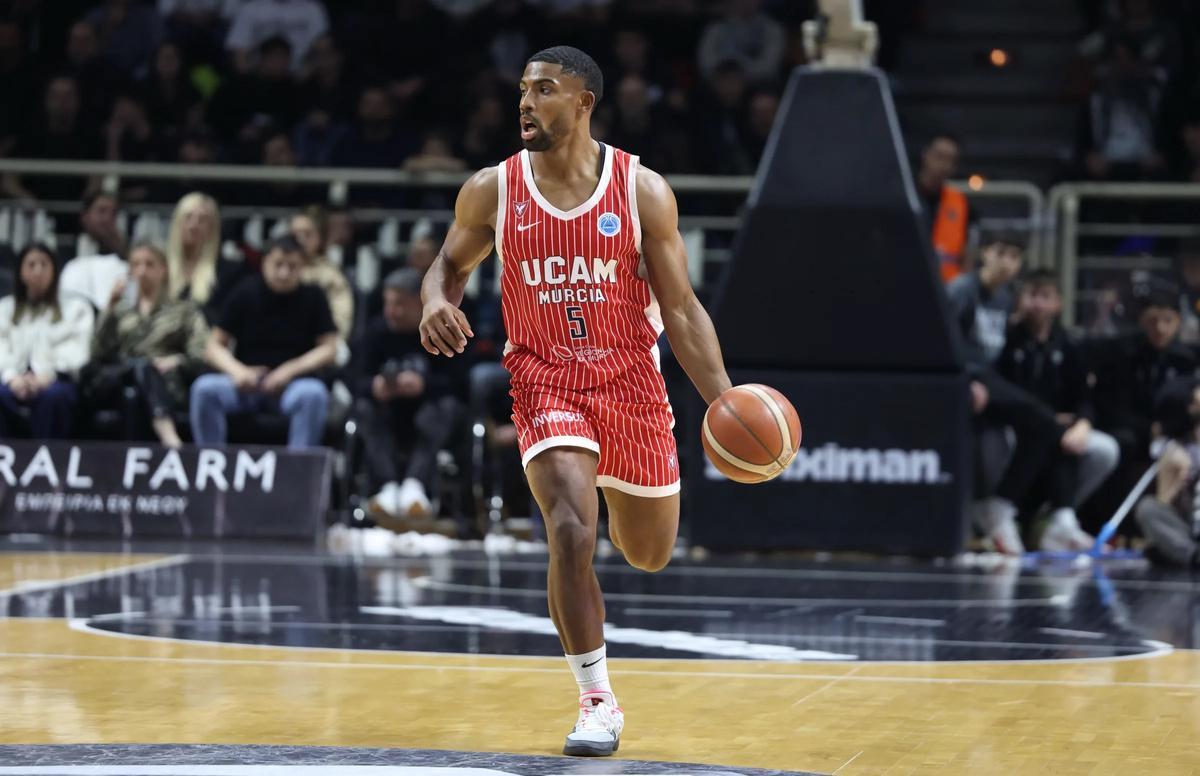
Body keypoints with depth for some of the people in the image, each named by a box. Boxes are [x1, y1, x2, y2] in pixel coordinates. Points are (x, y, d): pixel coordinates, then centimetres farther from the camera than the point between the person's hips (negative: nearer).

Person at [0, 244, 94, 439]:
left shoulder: (75, 308, 22)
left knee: (52, 394, -39)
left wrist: (46, 376, -15)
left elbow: (75, 350, 5)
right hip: (16, 381, 1)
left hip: (56, 380, -1)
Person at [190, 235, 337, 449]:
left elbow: (329, 350, 1)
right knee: (205, 388, -29)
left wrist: (290, 370, -14)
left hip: (292, 384, -1)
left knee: (314, 393, -36)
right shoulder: (245, 293, 3)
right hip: (247, 383, 1)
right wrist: (237, 371, -16)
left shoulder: (312, 297, 3)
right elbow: (214, 346, 4)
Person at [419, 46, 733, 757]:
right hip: (547, 382, -1)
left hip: (630, 382, 1)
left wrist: (726, 404, -15)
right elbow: (452, 263, 12)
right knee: (571, 533, -23)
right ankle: (598, 702, -10)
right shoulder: (492, 191, -7)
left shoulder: (644, 190, -10)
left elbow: (681, 310, -5)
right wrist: (437, 300, -13)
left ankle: (619, 490, 54)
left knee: (649, 555, 15)